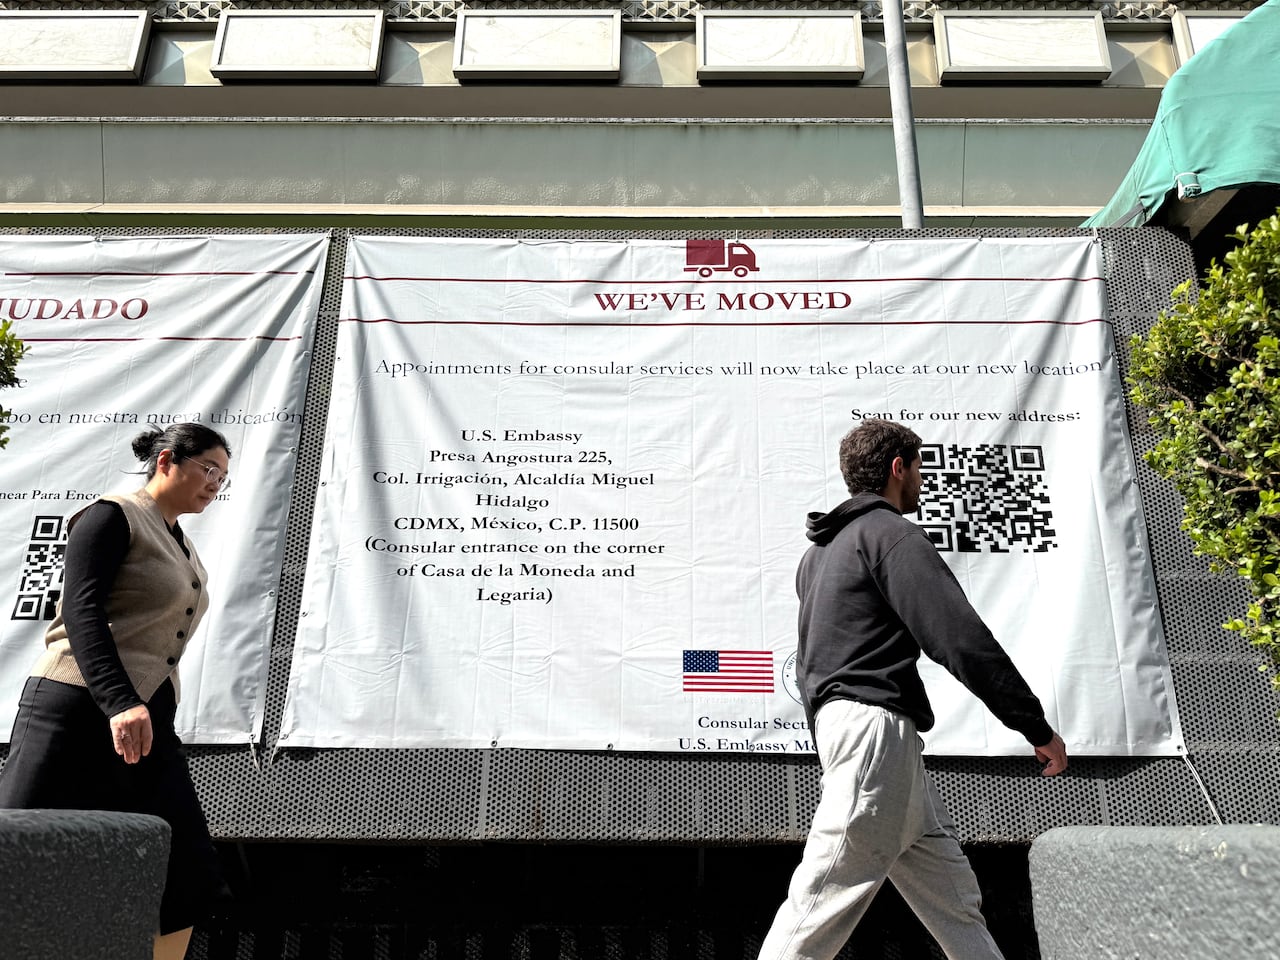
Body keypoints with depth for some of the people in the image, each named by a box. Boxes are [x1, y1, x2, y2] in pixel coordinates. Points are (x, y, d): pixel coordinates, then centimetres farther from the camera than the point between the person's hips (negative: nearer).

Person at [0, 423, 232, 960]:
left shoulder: (184, 550, 19)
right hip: (76, 714, -8)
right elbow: (81, 610, -17)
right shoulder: (113, 517, -4)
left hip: (147, 724, 8)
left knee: (184, 885, 2)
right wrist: (120, 703, -28)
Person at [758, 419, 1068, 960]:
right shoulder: (889, 533, -6)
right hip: (876, 724, -10)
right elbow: (960, 637, -14)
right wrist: (1038, 728, -8)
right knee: (823, 901, -8)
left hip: (837, 723, 10)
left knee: (952, 894, 12)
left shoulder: (820, 550, 23)